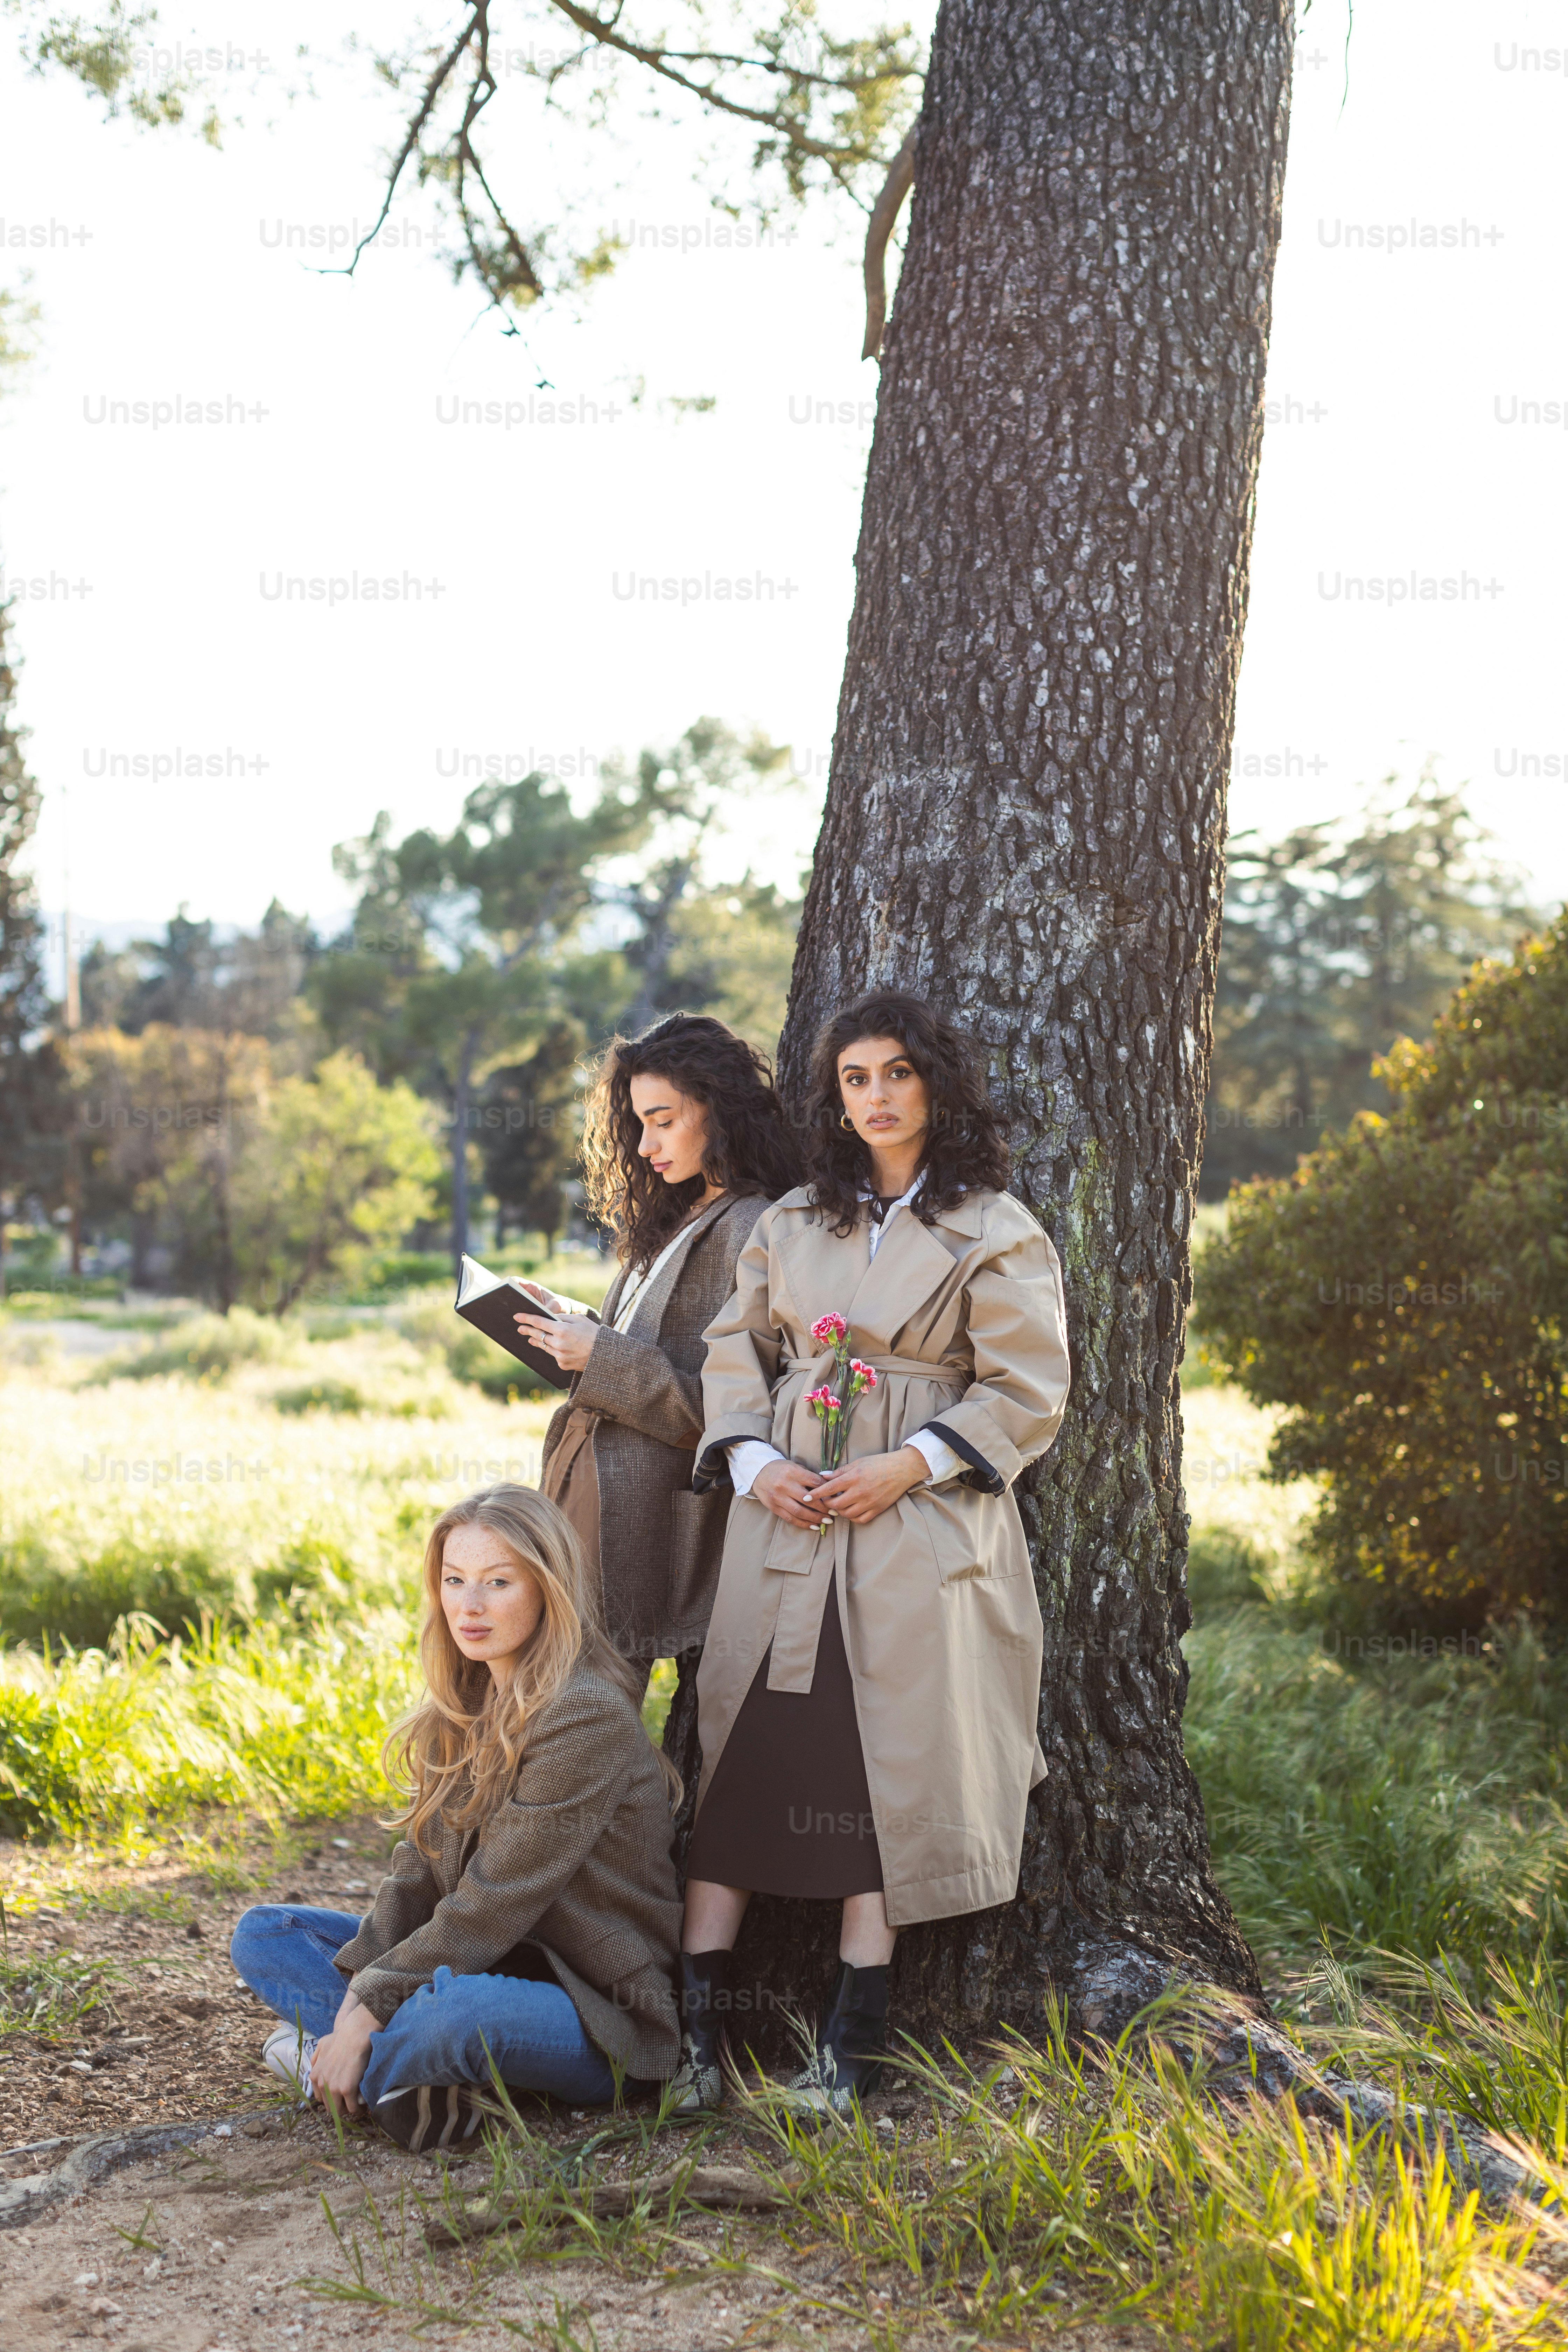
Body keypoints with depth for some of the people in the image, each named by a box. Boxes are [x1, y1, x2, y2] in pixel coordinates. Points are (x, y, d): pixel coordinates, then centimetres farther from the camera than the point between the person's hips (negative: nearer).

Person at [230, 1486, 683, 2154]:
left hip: (596, 2012, -9)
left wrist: (370, 2009, -21)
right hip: (494, 1966, 9)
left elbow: (494, 1904, -22)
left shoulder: (587, 1716, -19)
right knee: (263, 1934, 6)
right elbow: (420, 1871, 4)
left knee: (459, 2008, -40)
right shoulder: (467, 1704, 9)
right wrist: (357, 1994, -10)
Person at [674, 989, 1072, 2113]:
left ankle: (852, 2045, 3)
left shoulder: (996, 1233, 1)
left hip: (918, 1528, -4)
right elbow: (734, 1352, 16)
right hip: (786, 1517, 4)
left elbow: (1027, 1391, -3)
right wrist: (754, 1459, -2)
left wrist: (912, 1465, -13)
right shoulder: (791, 1224, 15)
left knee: (888, 1763, -5)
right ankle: (696, 2030, 3)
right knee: (739, 1750, -1)